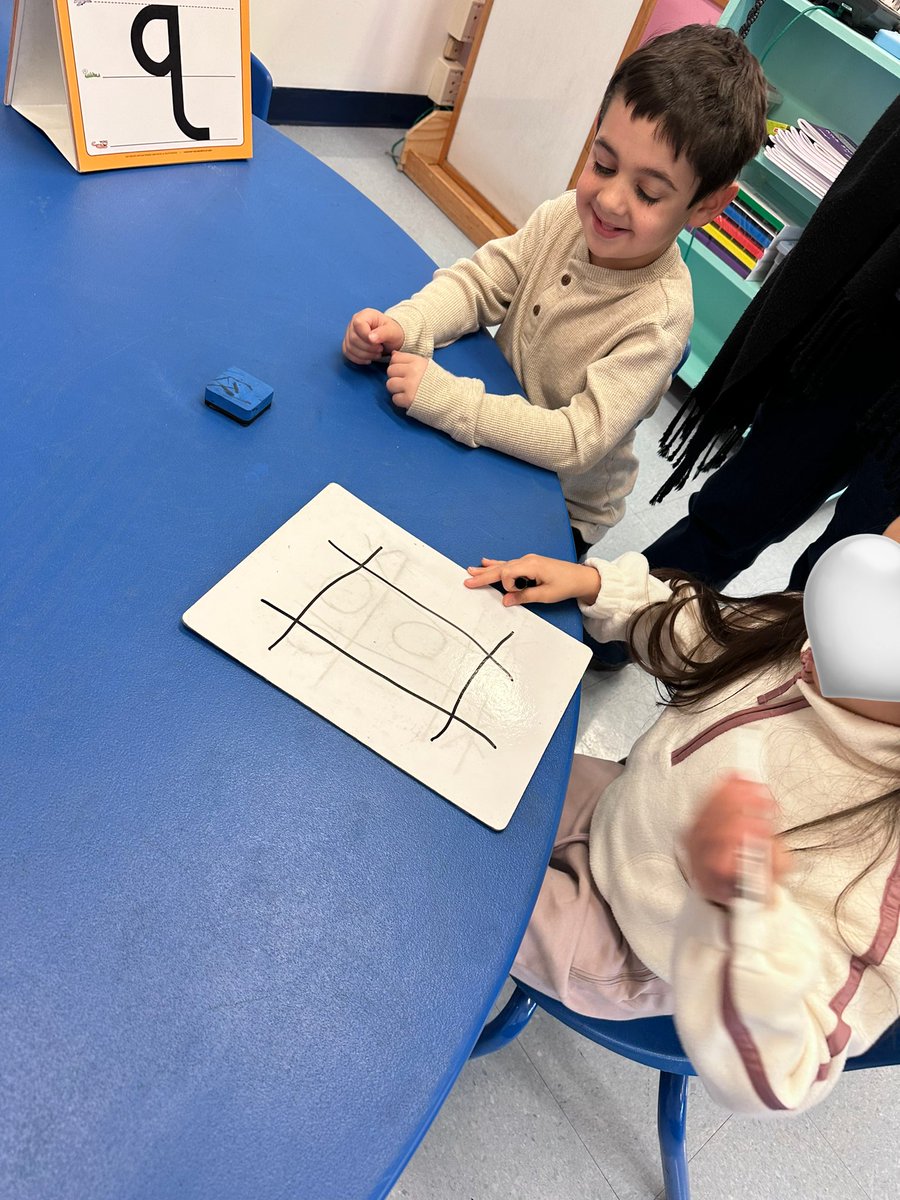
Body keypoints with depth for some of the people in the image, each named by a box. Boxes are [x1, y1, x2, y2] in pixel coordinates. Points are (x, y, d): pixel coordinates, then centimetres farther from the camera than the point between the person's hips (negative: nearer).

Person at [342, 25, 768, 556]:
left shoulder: (658, 320, -30)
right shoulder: (566, 216, -14)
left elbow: (578, 441, -33)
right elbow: (482, 282, -7)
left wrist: (445, 398, -39)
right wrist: (403, 324, -27)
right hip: (493, 443, 5)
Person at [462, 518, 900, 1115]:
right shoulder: (816, 628, -19)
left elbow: (771, 1080, -34)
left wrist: (745, 903, -53)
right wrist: (593, 583, -10)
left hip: (611, 947, -5)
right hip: (608, 807, 6)